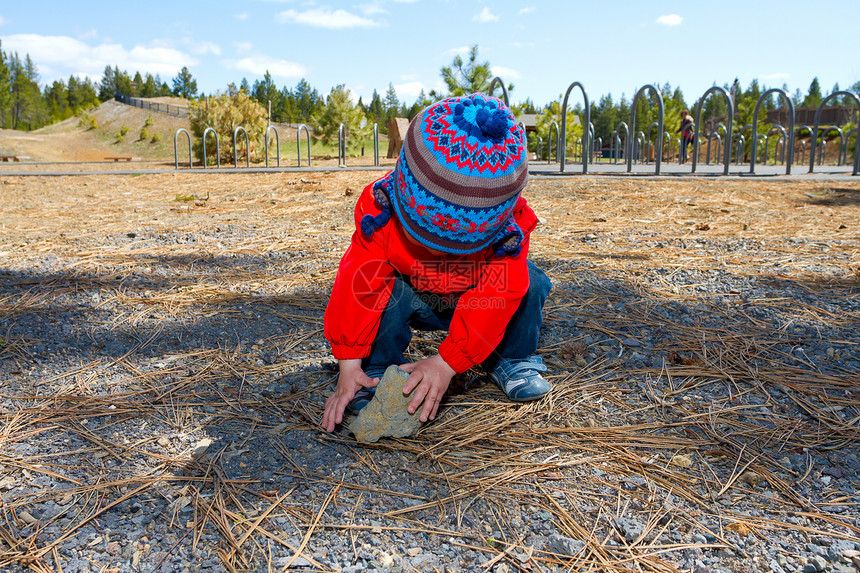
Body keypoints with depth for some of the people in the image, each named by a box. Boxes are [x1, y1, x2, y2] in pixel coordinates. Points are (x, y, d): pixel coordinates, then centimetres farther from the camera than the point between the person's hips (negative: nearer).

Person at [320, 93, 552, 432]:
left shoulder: (509, 223, -30)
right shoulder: (382, 213, -30)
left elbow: (495, 295, -32)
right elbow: (357, 286, -30)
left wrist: (446, 364, -38)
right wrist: (349, 366, -34)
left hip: (473, 301, 1)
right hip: (413, 302, -1)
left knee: (530, 282, -25)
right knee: (387, 290, -34)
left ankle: (513, 361, 0)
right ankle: (377, 373, -12)